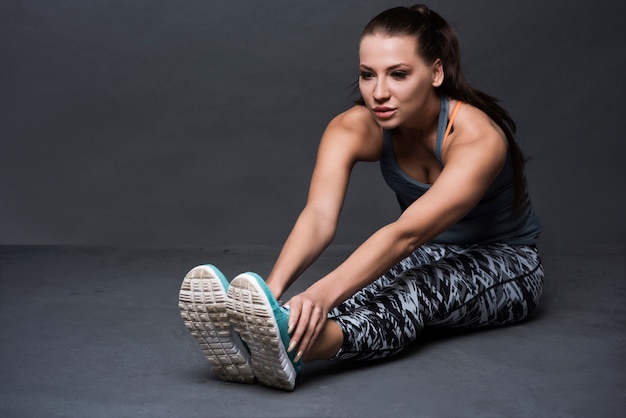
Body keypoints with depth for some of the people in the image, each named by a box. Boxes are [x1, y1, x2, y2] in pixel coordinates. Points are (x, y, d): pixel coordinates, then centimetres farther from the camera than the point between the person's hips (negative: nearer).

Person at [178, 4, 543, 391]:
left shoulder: (478, 137, -32)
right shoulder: (352, 129, -18)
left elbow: (405, 234, -45)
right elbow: (319, 216, -34)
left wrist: (322, 294, -60)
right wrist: (273, 288, -54)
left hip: (506, 263, -4)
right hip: (428, 256, 4)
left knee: (421, 288, -37)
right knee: (361, 290, -31)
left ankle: (293, 346, -64)